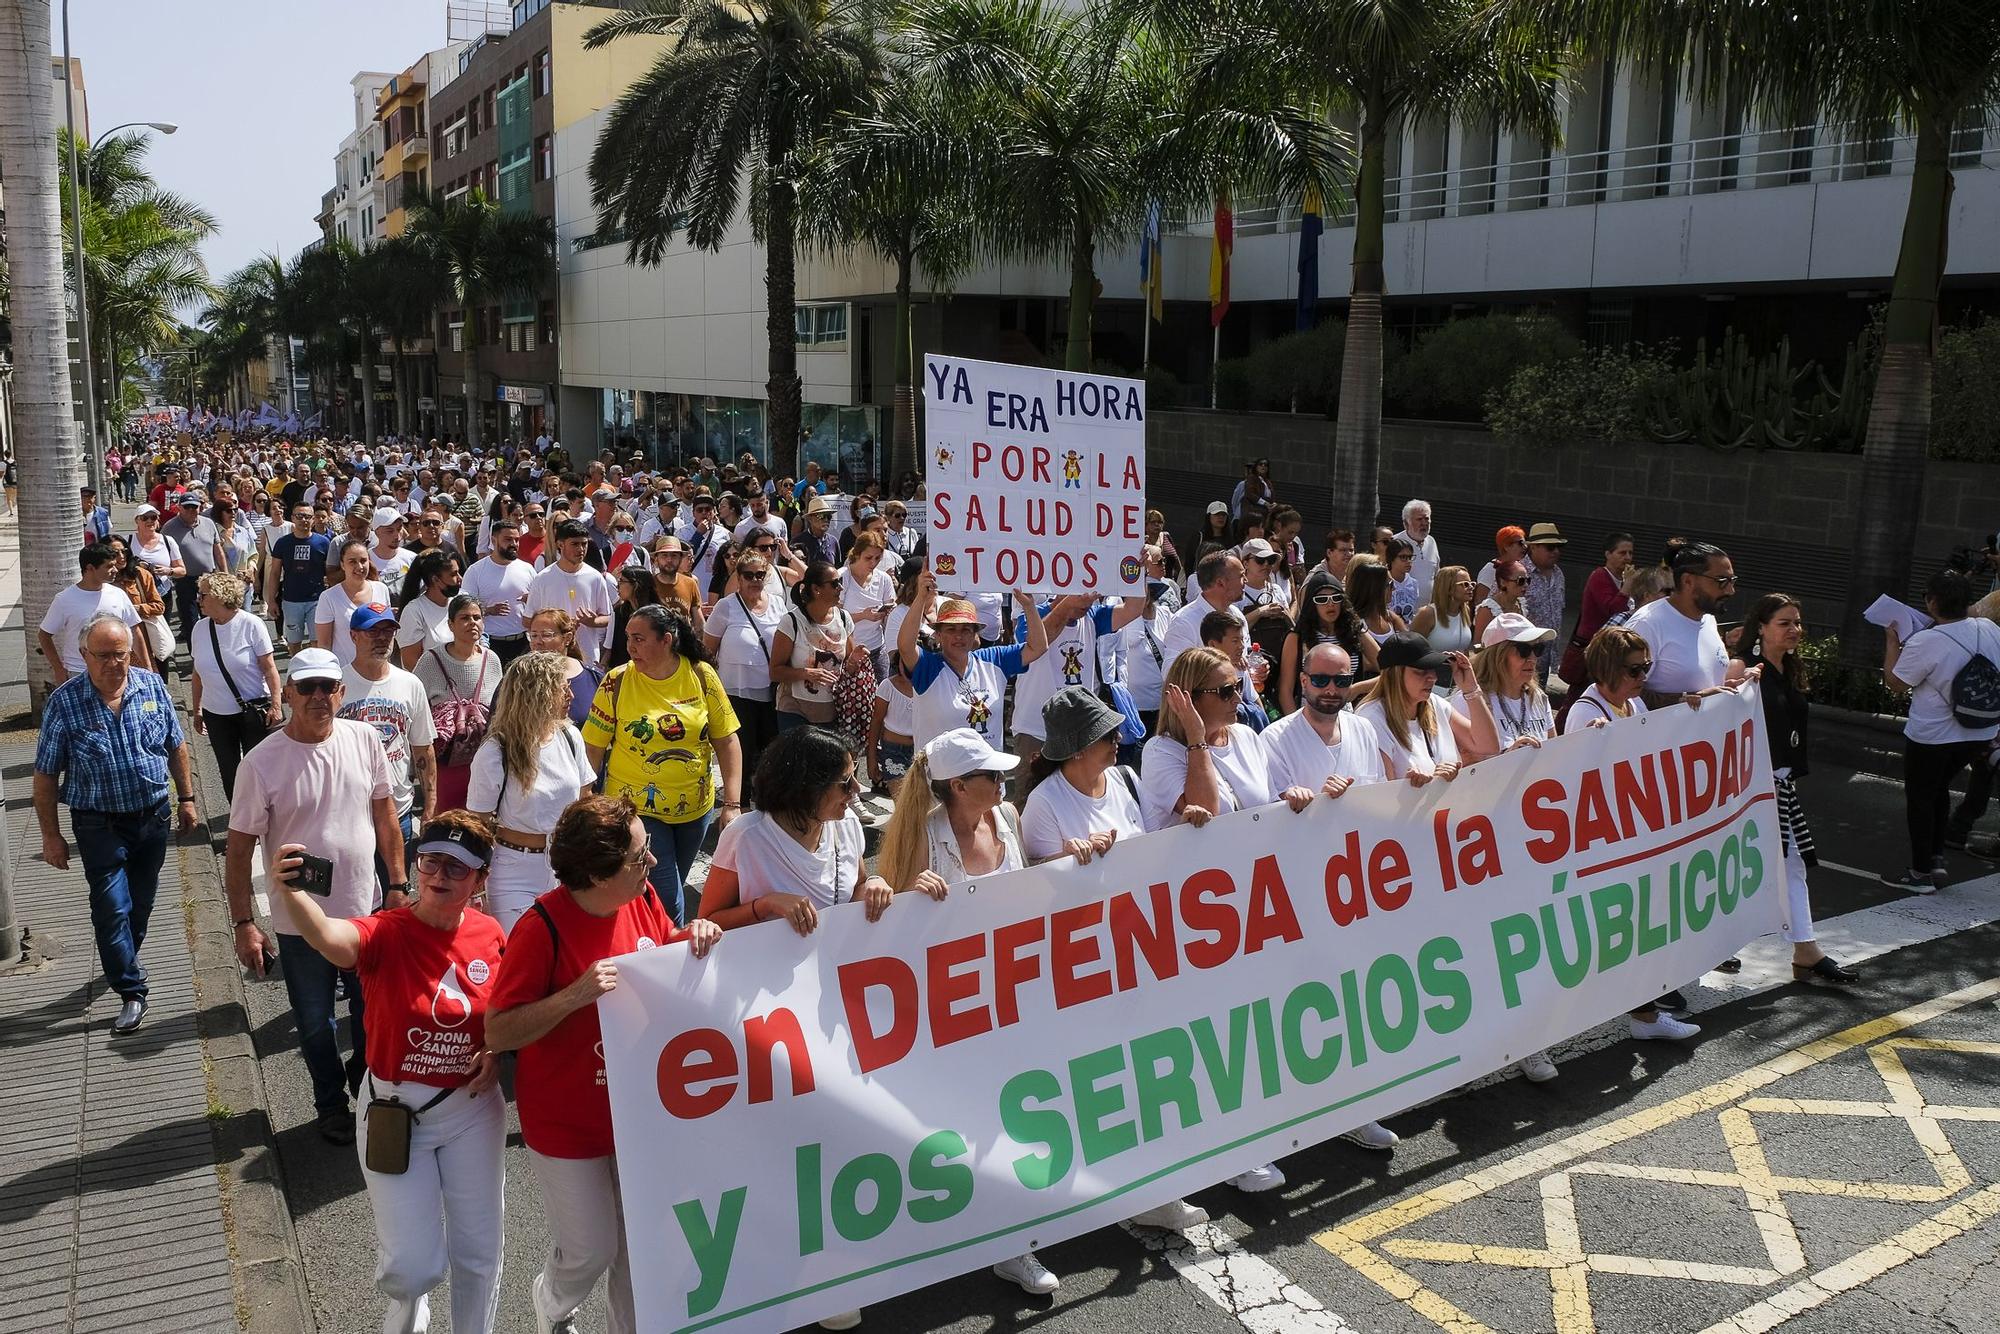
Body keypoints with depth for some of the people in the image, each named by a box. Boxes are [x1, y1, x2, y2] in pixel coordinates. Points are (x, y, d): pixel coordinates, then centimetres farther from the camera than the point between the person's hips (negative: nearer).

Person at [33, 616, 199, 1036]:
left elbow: (176, 746, 7)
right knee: (112, 907, -3)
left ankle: (125, 958, 43)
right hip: (99, 824, -3)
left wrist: (186, 798, 8)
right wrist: (51, 836, -7)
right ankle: (131, 991, 9)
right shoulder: (64, 702, -14)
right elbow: (46, 776, -8)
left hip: (153, 815, 3)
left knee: (142, 901, 18)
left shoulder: (152, 686, -5)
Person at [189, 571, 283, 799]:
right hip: (216, 714, 5)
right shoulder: (200, 628, 3)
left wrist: (275, 706, -15)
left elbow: (269, 668, -10)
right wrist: (196, 710, 14)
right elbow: (198, 673, 11)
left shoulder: (251, 625, -11)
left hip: (253, 710, -4)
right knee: (228, 772, 10)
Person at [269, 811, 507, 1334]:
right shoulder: (386, 934, -19)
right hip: (395, 1110, -2)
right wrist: (292, 894, -63)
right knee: (414, 1266, 0)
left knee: (480, 1252, 11)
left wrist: (497, 1052, -9)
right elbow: (329, 937, -43)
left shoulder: (490, 934, -7)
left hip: (472, 1109, 3)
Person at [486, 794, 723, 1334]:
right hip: (567, 1126, -5)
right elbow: (497, 1033, -23)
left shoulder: (644, 899, -8)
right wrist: (575, 995, -35)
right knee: (590, 1251, 7)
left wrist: (694, 936, -11)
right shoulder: (542, 928, -26)